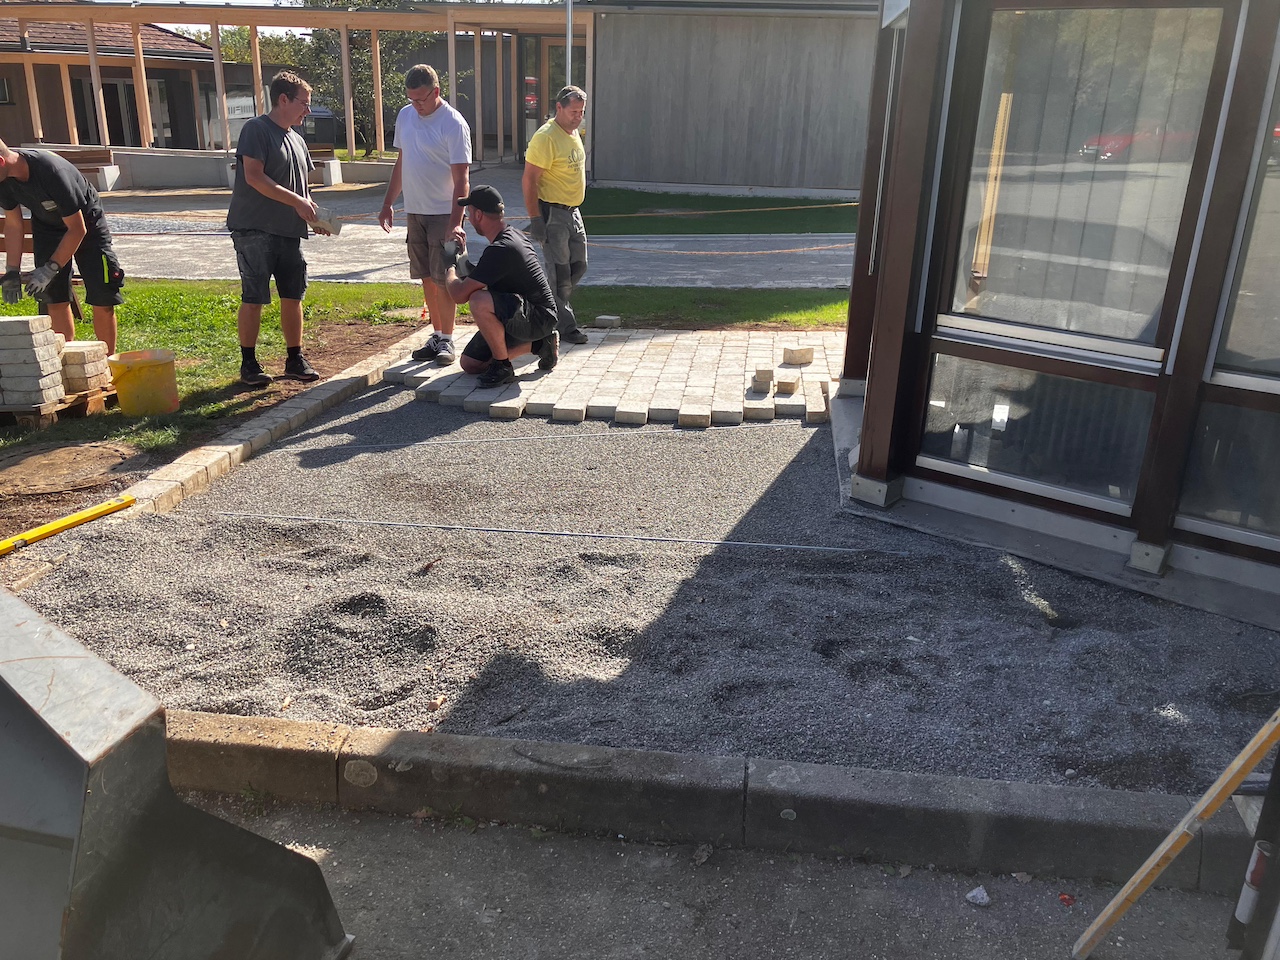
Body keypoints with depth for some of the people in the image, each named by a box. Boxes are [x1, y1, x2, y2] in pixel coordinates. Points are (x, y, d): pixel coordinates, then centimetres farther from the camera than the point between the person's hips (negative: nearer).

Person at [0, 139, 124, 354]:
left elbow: (77, 229, -29)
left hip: (85, 223, -6)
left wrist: (51, 268, -28)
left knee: (102, 300, -10)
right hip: (47, 227, 6)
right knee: (55, 300, -1)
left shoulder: (51, 171, -36)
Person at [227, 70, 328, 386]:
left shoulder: (297, 140, 19)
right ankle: (249, 363, 7)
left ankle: (295, 359, 18)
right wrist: (297, 202, -17)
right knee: (254, 298, -3)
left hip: (289, 231, 7)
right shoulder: (256, 129, -6)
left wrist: (313, 215, 6)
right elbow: (254, 177, -16)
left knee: (293, 297, 8)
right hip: (255, 229, -7)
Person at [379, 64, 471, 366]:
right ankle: (437, 336, 19)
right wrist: (388, 203, 16)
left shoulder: (453, 124, -14)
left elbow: (461, 179, -19)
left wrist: (455, 223, -28)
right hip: (414, 211, 7)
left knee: (443, 278, -5)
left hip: (444, 213, -6)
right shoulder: (405, 116, 8)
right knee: (427, 278, 10)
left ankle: (447, 340, 4)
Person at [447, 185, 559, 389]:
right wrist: (471, 273, 19)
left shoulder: (500, 250, -25)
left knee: (480, 301, -35)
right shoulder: (513, 234, 7)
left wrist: (450, 270, -4)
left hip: (539, 317, -10)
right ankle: (539, 343, 17)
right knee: (470, 364, 10)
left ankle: (502, 366, -16)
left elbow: (460, 294, -24)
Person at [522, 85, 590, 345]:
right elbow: (529, 181, -19)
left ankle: (552, 309, 27)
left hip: (573, 211, 9)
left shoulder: (574, 133, 12)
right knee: (560, 272, -4)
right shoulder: (545, 137, -17)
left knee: (578, 266, 13)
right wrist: (535, 219, -22)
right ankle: (565, 326, 5)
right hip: (552, 213, -9)